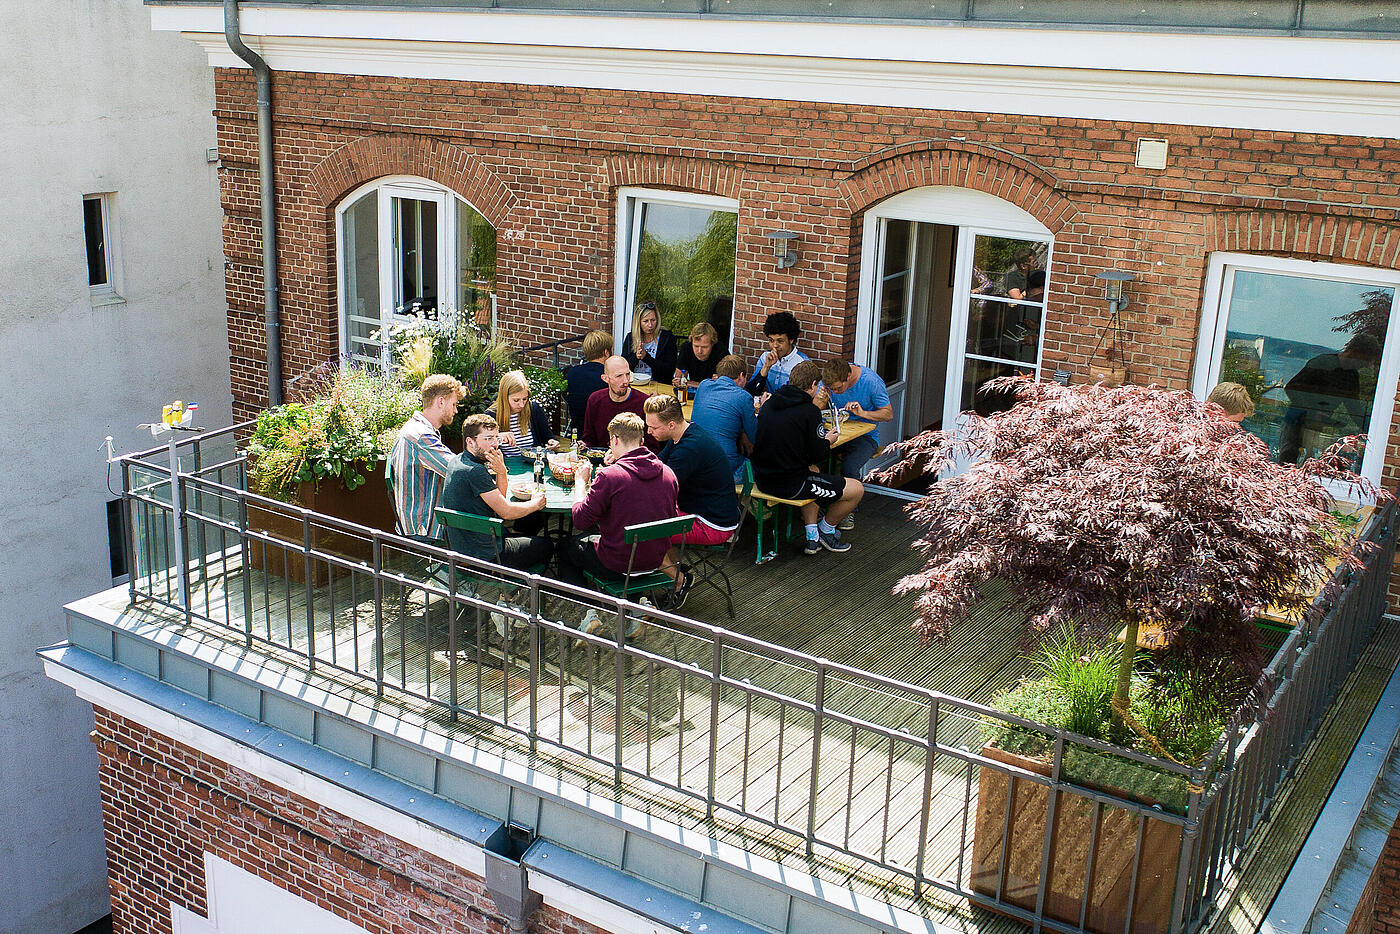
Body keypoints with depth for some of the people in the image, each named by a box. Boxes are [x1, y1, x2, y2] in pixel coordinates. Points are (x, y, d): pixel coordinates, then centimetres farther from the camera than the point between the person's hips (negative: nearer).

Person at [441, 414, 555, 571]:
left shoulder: (459, 461, 6)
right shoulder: (474, 471, -25)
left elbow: (501, 497, 10)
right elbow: (506, 511, -21)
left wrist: (501, 471, -9)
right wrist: (536, 503, -3)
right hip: (485, 556, -9)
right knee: (546, 546, 11)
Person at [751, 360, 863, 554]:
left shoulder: (768, 405, 5)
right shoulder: (810, 412, -15)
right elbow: (818, 455, -12)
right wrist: (828, 440, 10)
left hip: (763, 480, 8)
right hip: (790, 485, -8)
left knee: (813, 471, 38)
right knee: (857, 489, 5)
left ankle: (812, 535, 30)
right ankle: (826, 529, 28)